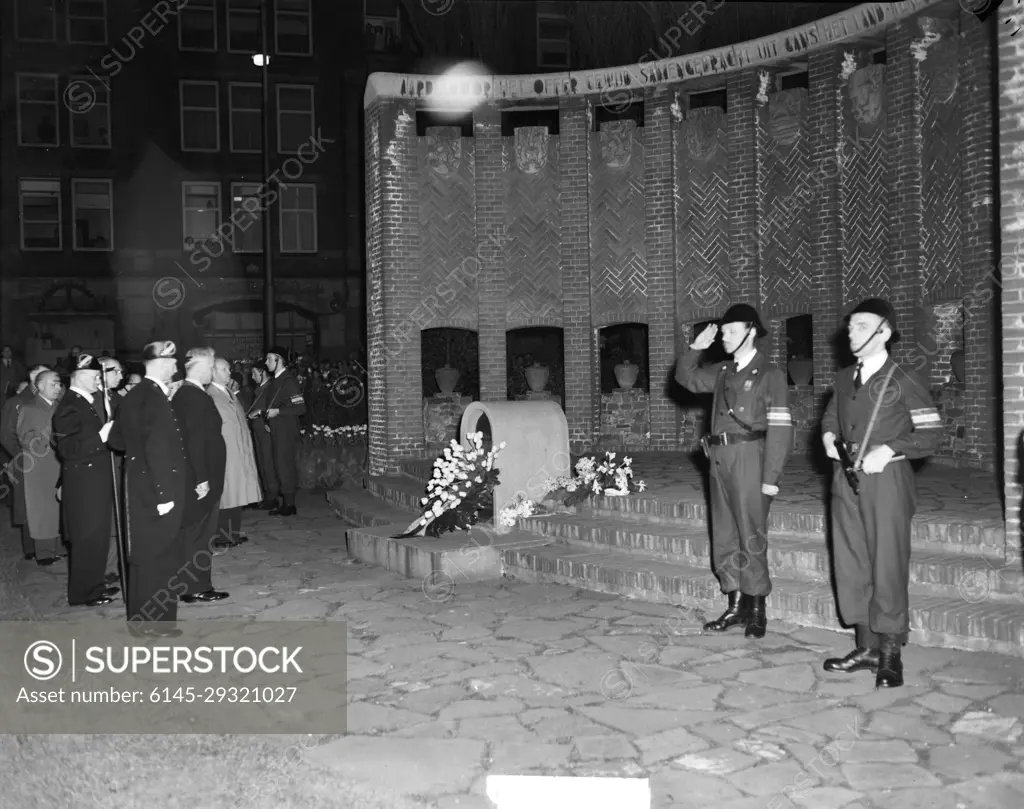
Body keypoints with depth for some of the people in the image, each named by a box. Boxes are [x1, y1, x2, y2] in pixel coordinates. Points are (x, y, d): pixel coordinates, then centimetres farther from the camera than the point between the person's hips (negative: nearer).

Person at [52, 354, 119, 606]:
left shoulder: (96, 399, 9)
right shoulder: (69, 407, -17)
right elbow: (66, 449, -22)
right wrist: (100, 438, -25)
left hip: (99, 478, 9)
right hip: (83, 480, -9)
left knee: (99, 535, 17)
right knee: (87, 537, 0)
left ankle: (95, 584, 30)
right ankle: (82, 593, 12)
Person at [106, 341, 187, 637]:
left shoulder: (133, 396, 10)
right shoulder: (155, 398, -19)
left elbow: (116, 440, 16)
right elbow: (158, 449, -24)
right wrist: (164, 494, -23)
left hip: (138, 488, 9)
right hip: (155, 491, -9)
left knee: (144, 554, 17)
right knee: (159, 555, 0)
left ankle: (141, 617, 27)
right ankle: (153, 621, 7)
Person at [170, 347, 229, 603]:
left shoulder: (183, 394, 11)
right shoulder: (195, 397, -18)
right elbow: (195, 441, -23)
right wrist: (202, 479, -21)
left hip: (195, 478, 9)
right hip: (198, 480, -9)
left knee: (194, 534, 16)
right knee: (197, 535, -1)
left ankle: (195, 584, 25)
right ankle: (195, 589, 7)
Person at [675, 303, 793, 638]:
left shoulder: (769, 375, -7)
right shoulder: (723, 372, 13)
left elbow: (779, 429, -12)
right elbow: (687, 378, 27)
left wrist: (771, 478, -17)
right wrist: (695, 348, 10)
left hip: (748, 457, -7)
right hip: (720, 459, 7)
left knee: (751, 537, -1)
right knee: (724, 537, 11)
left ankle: (756, 611, 11)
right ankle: (735, 607, 22)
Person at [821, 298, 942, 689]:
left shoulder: (904, 381, -6)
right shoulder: (843, 379, 12)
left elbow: (931, 434, -7)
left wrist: (888, 449, -17)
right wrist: (828, 435, 7)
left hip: (886, 479, -6)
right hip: (847, 479, 6)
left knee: (888, 565, -3)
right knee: (850, 563, 9)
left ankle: (891, 653, 8)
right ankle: (867, 646, 21)